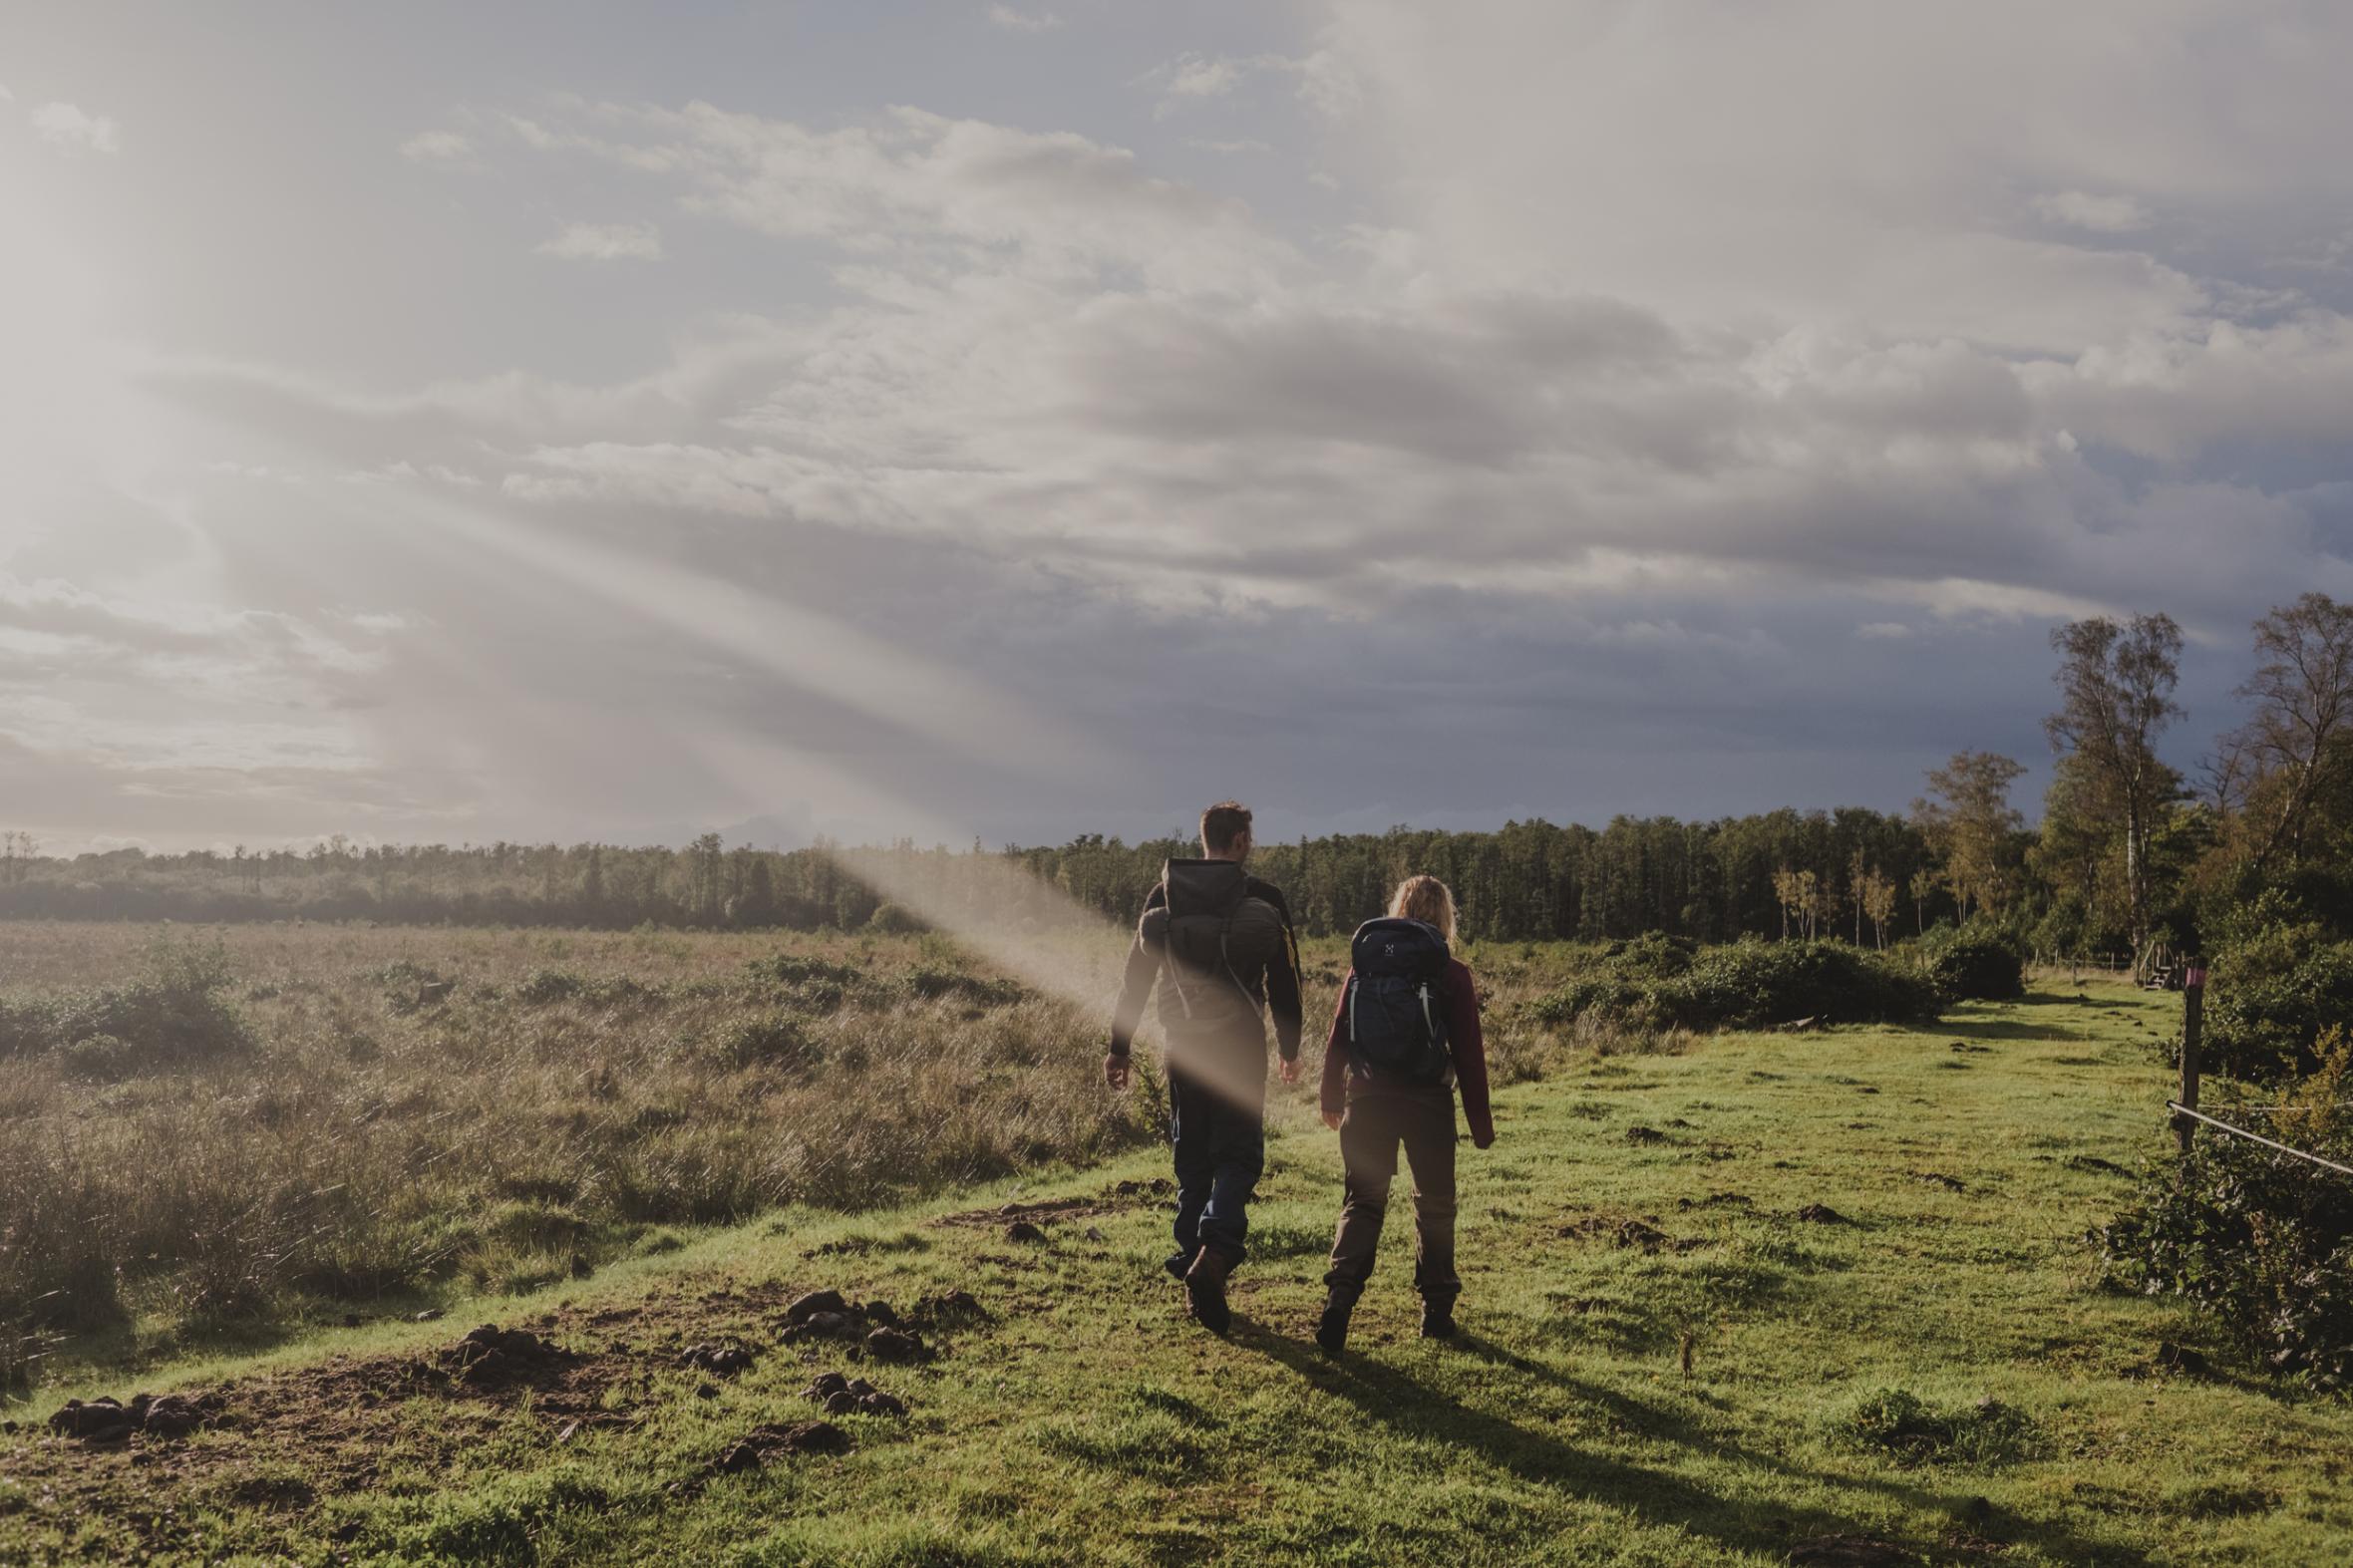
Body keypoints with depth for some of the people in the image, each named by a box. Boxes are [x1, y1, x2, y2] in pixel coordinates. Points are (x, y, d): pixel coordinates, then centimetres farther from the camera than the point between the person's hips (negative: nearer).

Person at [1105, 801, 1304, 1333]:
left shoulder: (1163, 897, 4)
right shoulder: (1264, 900, -3)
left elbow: (1135, 976, 4)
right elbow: (1284, 981, 0)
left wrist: (1119, 1047, 9)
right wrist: (1290, 1049, 12)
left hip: (1183, 1047, 3)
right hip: (1241, 1048, -3)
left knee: (1192, 1156, 16)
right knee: (1239, 1155, 1)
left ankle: (1192, 1254, 18)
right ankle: (1214, 1253, -20)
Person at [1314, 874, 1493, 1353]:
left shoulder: (1363, 963, 3)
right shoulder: (1451, 974, -5)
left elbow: (1337, 1038, 6)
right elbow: (1468, 1053, -4)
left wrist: (1331, 1098, 18)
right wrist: (1481, 1122, 3)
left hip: (1366, 1098, 2)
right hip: (1428, 1102, -2)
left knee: (1362, 1201, 8)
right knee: (1434, 1204, 14)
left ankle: (1340, 1296, -11)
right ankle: (1436, 1309, 18)